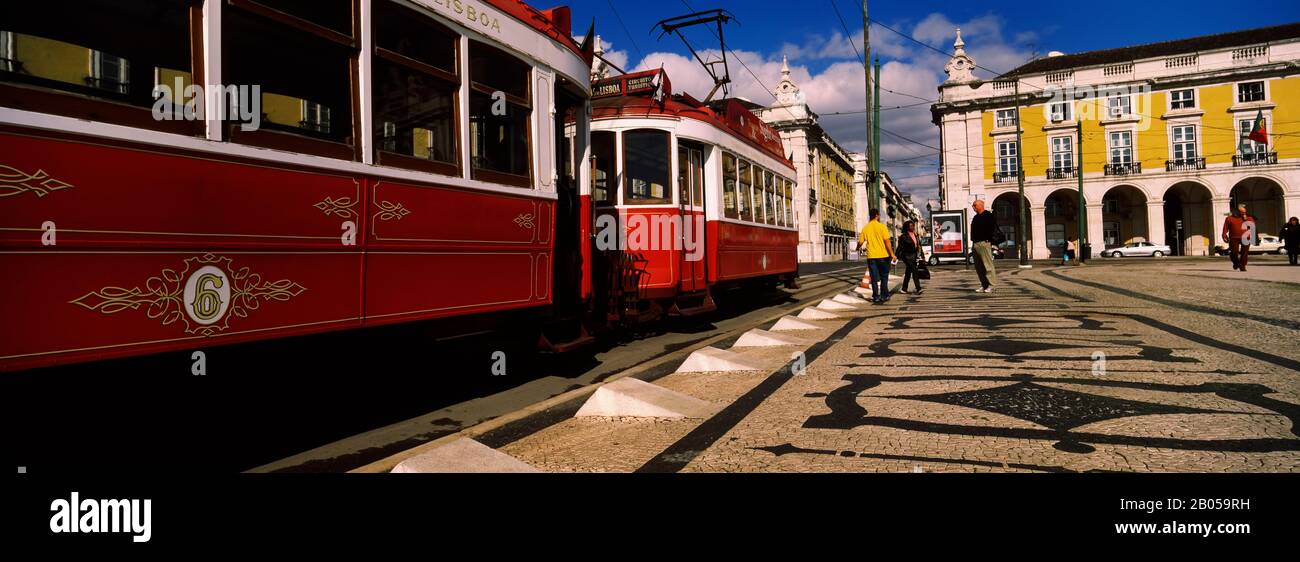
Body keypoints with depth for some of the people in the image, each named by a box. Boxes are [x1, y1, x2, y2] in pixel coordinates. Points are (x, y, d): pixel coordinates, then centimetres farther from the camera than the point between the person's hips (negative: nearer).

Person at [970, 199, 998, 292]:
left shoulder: (988, 215, -5)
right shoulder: (976, 217, 20)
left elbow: (993, 228, -11)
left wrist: (988, 239, -13)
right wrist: (973, 239, 12)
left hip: (984, 243, -9)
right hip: (976, 243, 9)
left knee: (988, 265, -8)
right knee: (978, 266, 8)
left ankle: (991, 285, -6)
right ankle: (983, 285, 14)